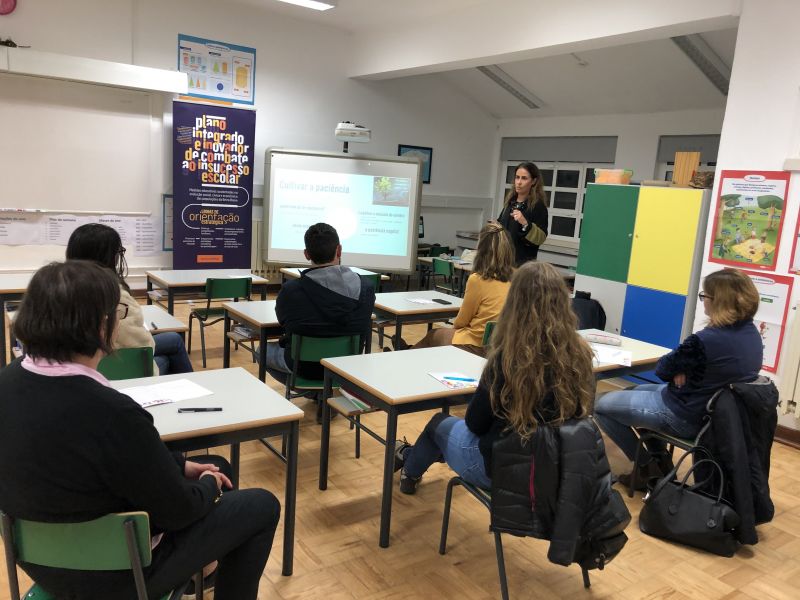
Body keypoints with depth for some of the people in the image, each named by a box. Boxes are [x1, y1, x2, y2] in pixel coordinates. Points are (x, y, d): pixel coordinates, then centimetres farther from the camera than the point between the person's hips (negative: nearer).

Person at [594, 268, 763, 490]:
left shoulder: (706, 340, -31)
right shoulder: (752, 332, -3)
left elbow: (662, 370, -15)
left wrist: (678, 368, 3)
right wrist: (683, 370, -7)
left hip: (685, 416, -9)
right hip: (714, 412, 9)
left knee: (602, 406, 3)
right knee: (637, 390, 29)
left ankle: (647, 468, 12)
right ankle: (661, 462, 26)